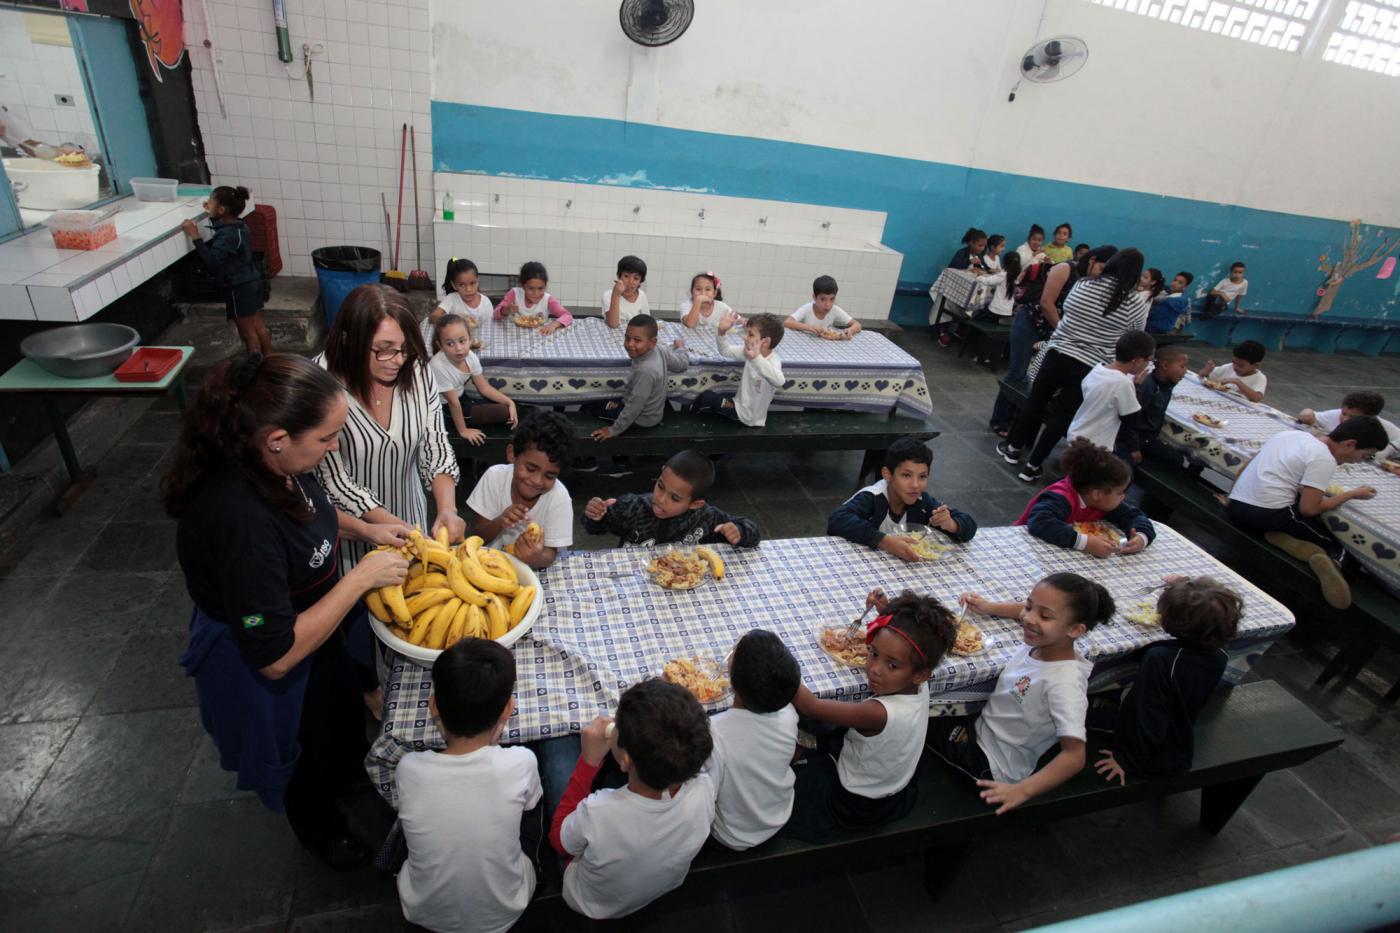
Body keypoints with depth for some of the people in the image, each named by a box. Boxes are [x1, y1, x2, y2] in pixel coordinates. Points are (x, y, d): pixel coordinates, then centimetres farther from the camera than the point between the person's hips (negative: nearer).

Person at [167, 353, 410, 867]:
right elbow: (275, 656, -35)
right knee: (305, 748, 24)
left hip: (309, 620, 7)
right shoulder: (238, 519, -43)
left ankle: (350, 767, 66)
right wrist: (360, 578, -33)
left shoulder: (273, 465, -18)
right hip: (260, 668, -7)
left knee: (340, 704, 33)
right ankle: (318, 826, 56)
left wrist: (363, 528, -7)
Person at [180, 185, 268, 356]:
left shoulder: (228, 234, -22)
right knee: (258, 325, 15)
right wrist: (212, 214, 23)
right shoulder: (236, 225, 6)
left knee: (247, 330, 3)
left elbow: (211, 260, -30)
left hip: (239, 288, -9)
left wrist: (195, 236, -28)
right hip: (252, 282, 9)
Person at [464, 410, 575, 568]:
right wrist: (500, 522, -26)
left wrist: (538, 558, -38)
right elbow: (478, 537, -6)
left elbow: (550, 554, -17)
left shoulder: (559, 498, -18)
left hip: (532, 573, -1)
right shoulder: (495, 476, -12)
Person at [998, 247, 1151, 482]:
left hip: (1057, 353, 2)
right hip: (1088, 367, -1)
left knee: (1035, 402, 18)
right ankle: (1032, 466, 14)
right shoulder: (1138, 301, -5)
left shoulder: (1083, 284, -1)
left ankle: (1013, 447, 32)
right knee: (1062, 416, 8)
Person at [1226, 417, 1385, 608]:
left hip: (1234, 509, 7)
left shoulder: (1291, 433, 14)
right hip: (1268, 515, -7)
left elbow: (1248, 465, 21)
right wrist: (1352, 494, 4)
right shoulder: (1324, 459, -8)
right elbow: (1308, 509, -10)